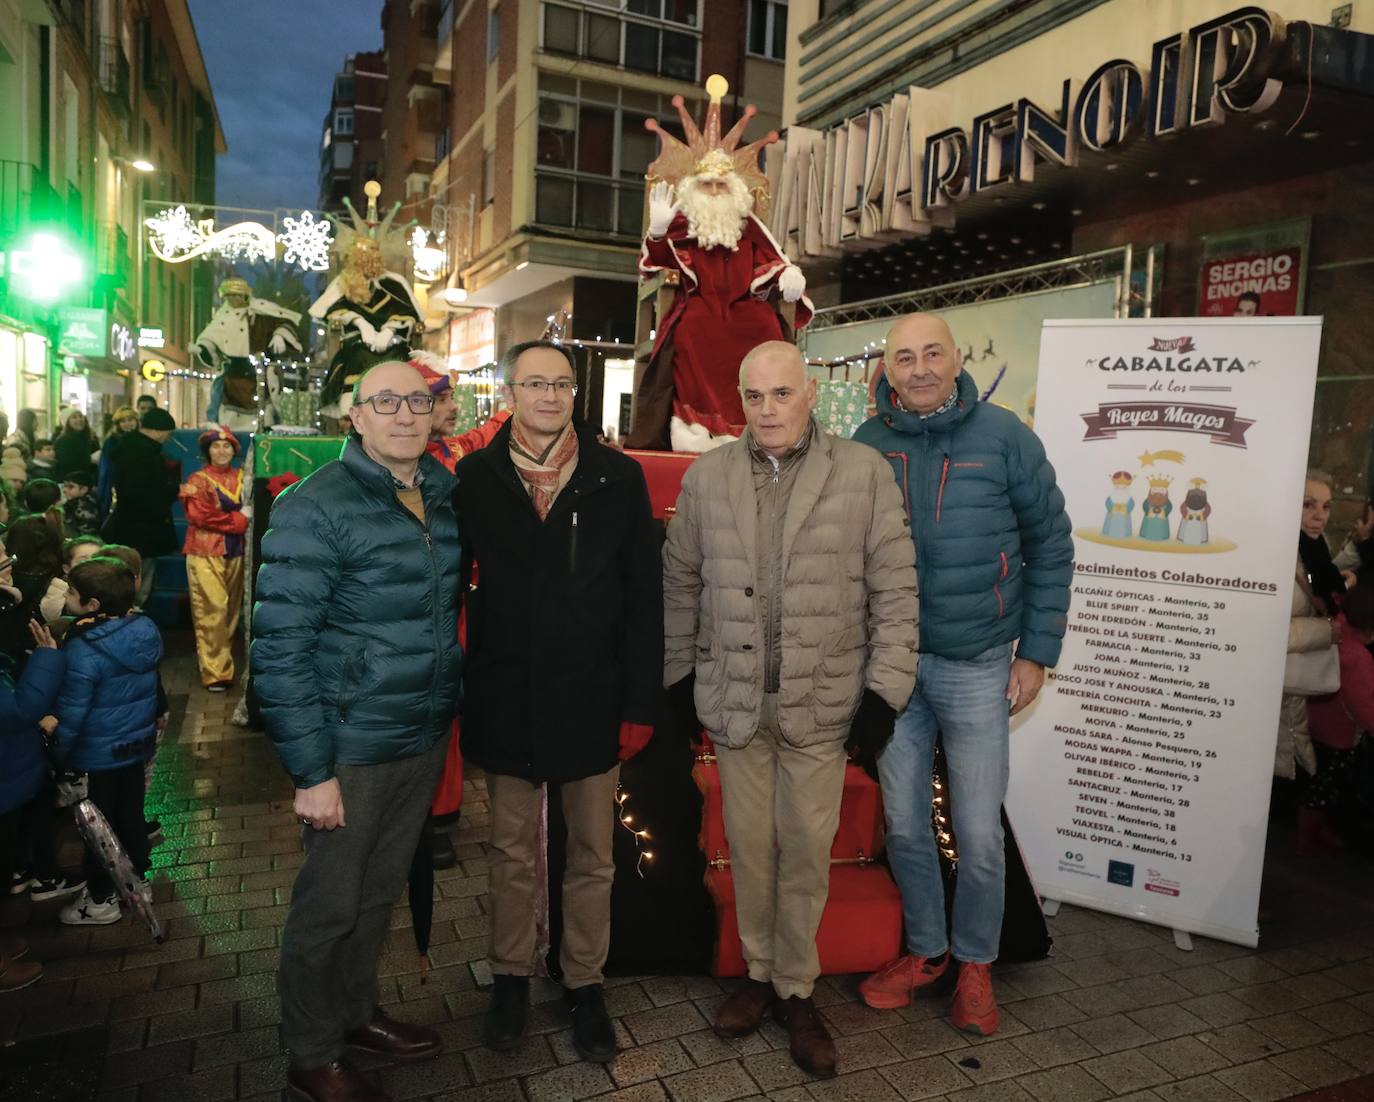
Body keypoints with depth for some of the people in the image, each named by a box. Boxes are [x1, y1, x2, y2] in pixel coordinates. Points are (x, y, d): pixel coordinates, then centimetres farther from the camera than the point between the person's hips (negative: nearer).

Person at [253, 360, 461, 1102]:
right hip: (354, 748, -6)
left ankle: (356, 1012, 44)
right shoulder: (315, 509, -14)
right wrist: (311, 770, -16)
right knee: (328, 905, 11)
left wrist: (446, 715, 8)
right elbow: (279, 645, -16)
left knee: (381, 891, 21)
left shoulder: (445, 495, 4)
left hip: (426, 737, 6)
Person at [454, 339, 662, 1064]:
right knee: (511, 852, 16)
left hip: (592, 700, 0)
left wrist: (641, 704, -6)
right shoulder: (475, 478, -2)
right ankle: (510, 976, 37)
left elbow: (644, 598, -3)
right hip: (506, 700, 0)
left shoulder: (619, 478, -4)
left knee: (592, 856, 14)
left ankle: (585, 983, 33)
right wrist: (455, 693, -1)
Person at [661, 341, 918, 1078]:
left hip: (823, 703, -2)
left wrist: (885, 687, -6)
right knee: (748, 845, 14)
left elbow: (894, 587, -4)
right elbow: (681, 580, 9)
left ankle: (796, 990, 30)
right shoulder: (707, 477, 2)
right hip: (733, 699, 2)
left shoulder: (863, 472, -6)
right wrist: (679, 672, 9)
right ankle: (758, 974, 35)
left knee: (807, 852, 9)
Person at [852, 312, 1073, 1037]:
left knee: (979, 834, 6)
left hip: (977, 668, -2)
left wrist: (1036, 652, -3)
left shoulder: (1004, 437, -6)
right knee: (904, 825, 13)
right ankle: (925, 949, 35)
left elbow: (1050, 545, 0)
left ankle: (975, 963, 31)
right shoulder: (867, 445, -1)